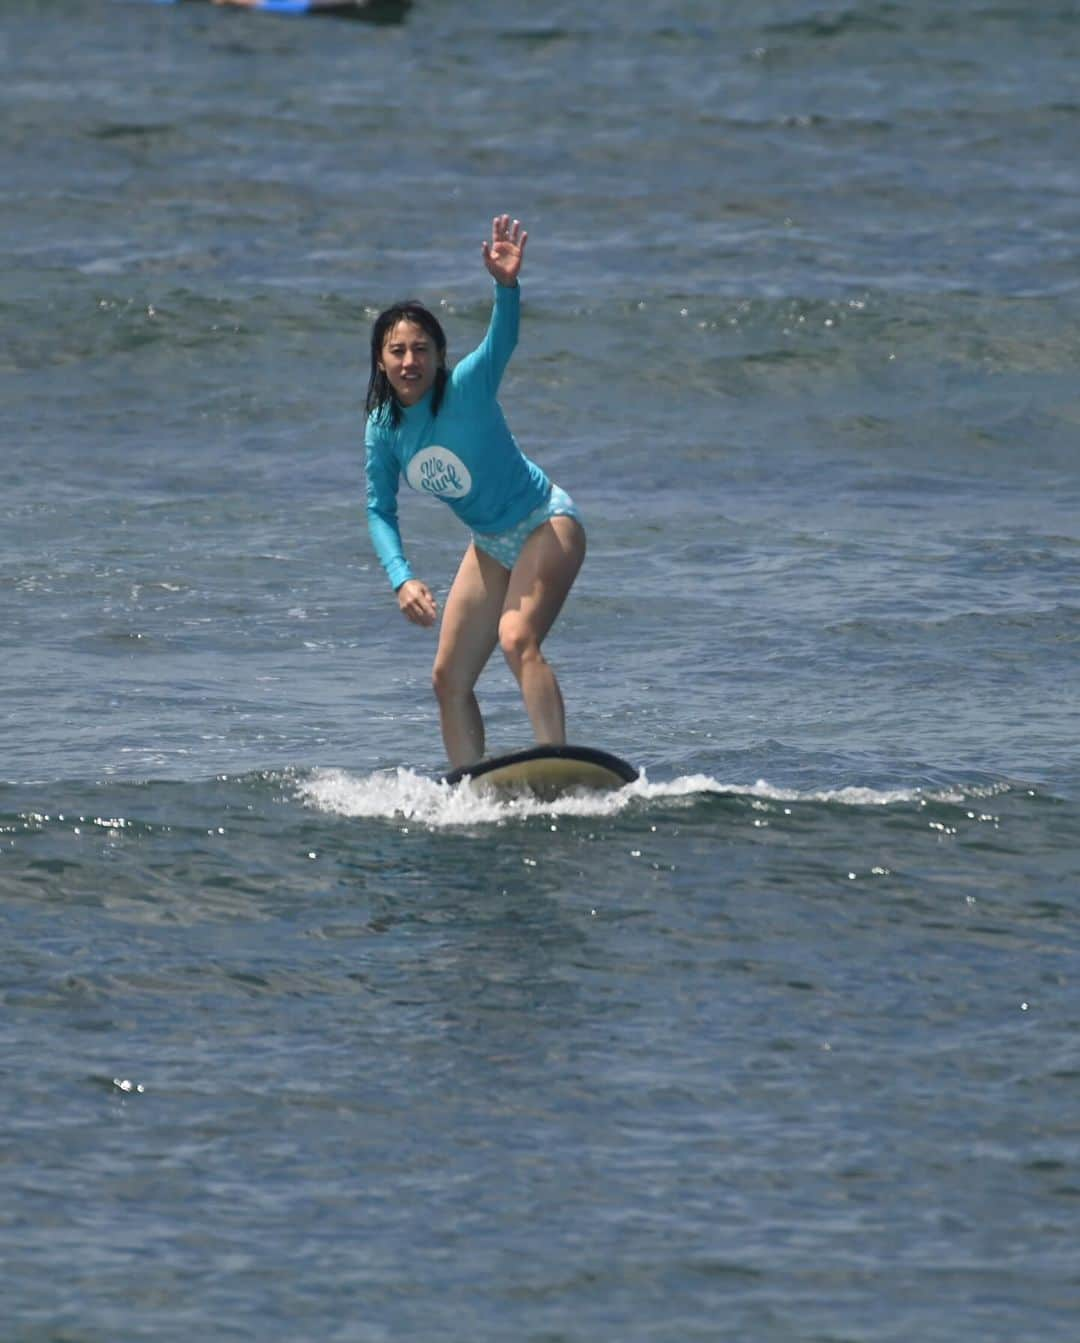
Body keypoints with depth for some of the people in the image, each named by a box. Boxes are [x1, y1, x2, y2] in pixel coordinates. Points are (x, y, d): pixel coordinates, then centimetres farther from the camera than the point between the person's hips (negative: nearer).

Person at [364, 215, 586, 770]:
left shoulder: (467, 387, -22)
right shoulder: (383, 428, -6)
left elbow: (501, 341, -42)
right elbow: (380, 512, 1)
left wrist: (506, 287, -63)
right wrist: (402, 579, -15)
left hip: (545, 523, -8)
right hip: (490, 545, 8)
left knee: (517, 639, -30)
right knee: (449, 679, 8)